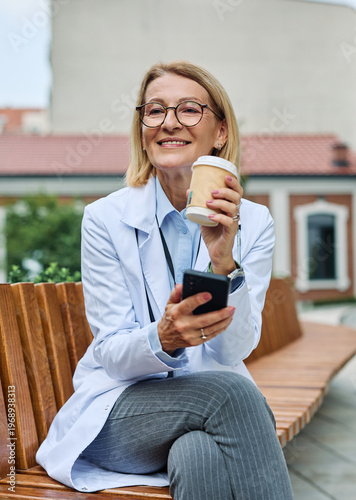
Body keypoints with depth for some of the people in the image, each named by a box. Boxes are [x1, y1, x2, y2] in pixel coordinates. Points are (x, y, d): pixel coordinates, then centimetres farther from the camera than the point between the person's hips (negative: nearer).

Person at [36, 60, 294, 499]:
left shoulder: (253, 223, 0)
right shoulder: (105, 219, -5)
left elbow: (234, 351, -9)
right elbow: (113, 355, -7)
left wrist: (225, 261, -27)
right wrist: (162, 340, -31)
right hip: (121, 407, -1)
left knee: (200, 455, -36)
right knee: (233, 393, -31)